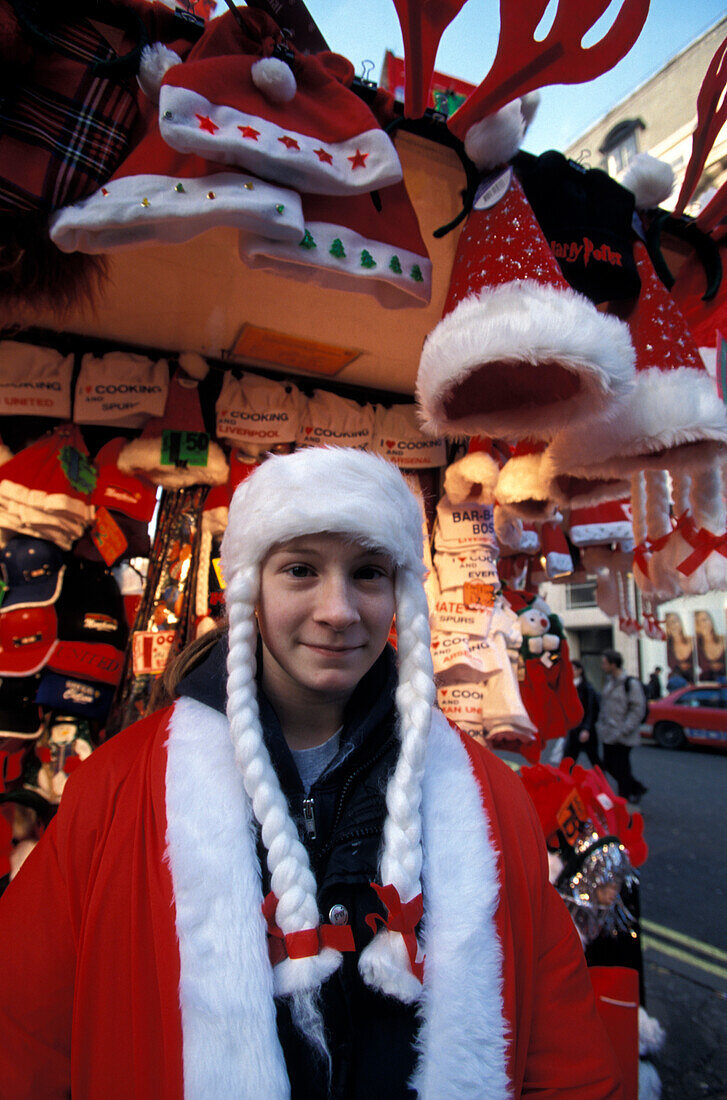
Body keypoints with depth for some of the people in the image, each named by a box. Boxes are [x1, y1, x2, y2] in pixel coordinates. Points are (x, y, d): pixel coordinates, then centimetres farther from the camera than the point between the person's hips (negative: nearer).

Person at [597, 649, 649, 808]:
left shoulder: (631, 683, -14)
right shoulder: (608, 681, 10)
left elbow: (637, 710, -16)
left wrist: (623, 731, -19)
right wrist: (600, 724, 12)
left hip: (622, 737, -8)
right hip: (608, 735, 8)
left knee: (621, 770, 1)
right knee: (610, 766, 15)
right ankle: (638, 788, 33)